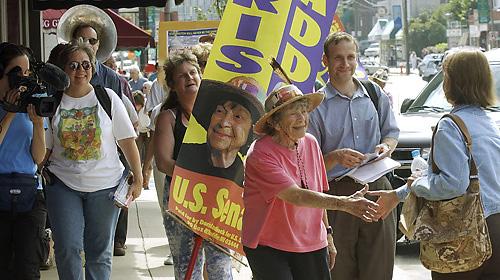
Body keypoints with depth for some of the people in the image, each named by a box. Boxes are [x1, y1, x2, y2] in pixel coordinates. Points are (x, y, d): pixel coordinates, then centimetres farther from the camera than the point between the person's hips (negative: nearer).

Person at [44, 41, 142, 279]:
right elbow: (43, 150, 4)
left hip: (105, 185, 0)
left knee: (100, 251, 7)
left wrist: (138, 179, -1)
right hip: (63, 184, 0)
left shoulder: (108, 98, 0)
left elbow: (127, 141, 2)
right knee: (68, 249, -6)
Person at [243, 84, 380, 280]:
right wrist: (344, 204, -33)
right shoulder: (260, 154, -19)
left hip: (312, 245, 5)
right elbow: (296, 197, -27)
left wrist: (328, 236, 13)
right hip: (268, 248, -5)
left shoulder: (311, 144, 2)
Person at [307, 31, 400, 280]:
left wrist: (386, 147, -1)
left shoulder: (374, 94, 11)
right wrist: (336, 157, -21)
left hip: (377, 188, 3)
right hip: (338, 193, -3)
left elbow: (391, 132, 21)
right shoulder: (317, 105, -1)